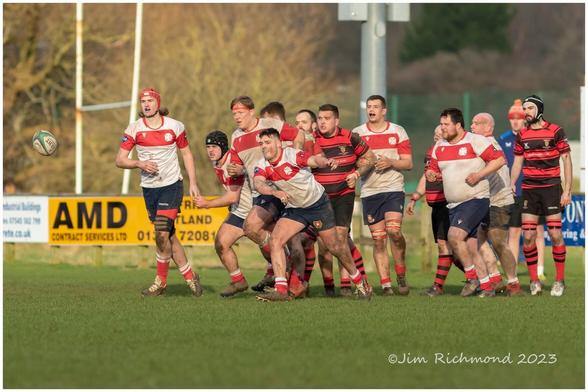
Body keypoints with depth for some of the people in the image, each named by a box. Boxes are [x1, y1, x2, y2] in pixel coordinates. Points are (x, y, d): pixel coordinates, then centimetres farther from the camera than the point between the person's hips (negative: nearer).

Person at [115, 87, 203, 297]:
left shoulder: (174, 126, -3)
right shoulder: (134, 129, -2)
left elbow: (186, 154, 8)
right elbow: (120, 160, -2)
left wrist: (193, 183, 1)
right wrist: (139, 164, -21)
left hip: (172, 185, -3)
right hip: (149, 188, 3)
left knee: (162, 234, -15)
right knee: (168, 236, 7)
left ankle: (161, 281, -1)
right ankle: (189, 276, 20)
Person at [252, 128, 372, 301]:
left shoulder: (292, 155, -25)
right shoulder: (262, 166, -10)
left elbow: (314, 160, -42)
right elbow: (258, 183, -30)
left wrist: (327, 162, -65)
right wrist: (275, 192, -50)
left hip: (318, 203, -4)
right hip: (294, 208, 4)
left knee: (335, 246, 4)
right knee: (275, 241, -16)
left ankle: (359, 281, 27)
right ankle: (281, 289, -16)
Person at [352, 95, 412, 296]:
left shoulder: (398, 132, 6)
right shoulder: (357, 133, 7)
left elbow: (408, 163, 5)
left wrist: (390, 162, -13)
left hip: (393, 189, -1)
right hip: (369, 192, 1)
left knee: (394, 230, -19)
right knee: (378, 240, -1)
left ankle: (401, 275, 0)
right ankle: (385, 284, 2)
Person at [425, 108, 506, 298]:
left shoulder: (475, 141, -9)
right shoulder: (439, 147, 12)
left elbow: (499, 159, -10)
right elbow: (433, 168, 20)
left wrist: (479, 175, -19)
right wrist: (430, 174, -4)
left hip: (476, 199, -7)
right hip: (453, 204, 7)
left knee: (454, 236, -23)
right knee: (470, 249, 5)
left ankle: (472, 277, -9)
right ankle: (486, 287, 12)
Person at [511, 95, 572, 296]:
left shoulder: (555, 131, -3)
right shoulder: (522, 135, 9)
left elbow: (567, 160, -2)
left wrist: (567, 190, -7)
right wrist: (511, 186, 6)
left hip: (551, 187, -4)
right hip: (529, 189, 4)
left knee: (555, 235, -6)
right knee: (528, 236, -3)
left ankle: (560, 281, 4)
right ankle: (534, 280, 7)